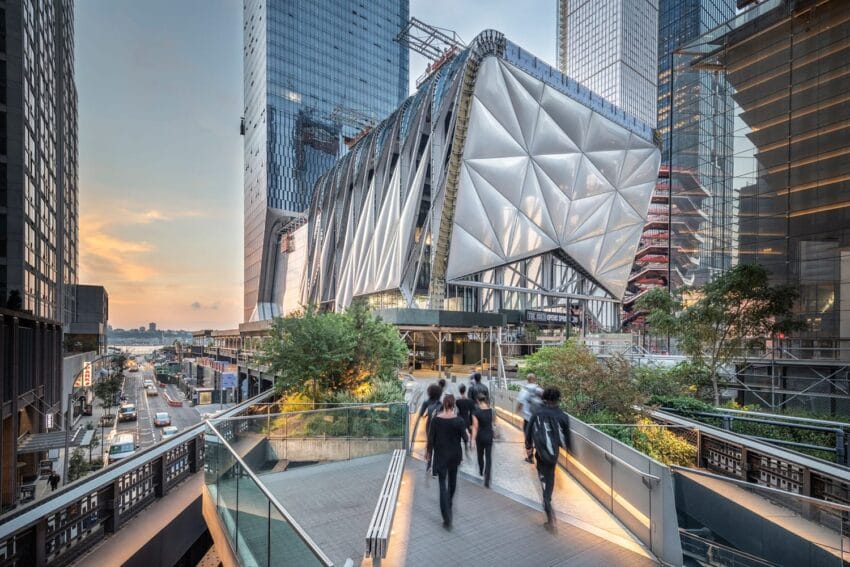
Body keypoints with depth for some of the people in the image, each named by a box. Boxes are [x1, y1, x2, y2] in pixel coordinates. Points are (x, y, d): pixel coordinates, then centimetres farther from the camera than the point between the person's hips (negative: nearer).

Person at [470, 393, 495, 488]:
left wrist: (473, 439, -18)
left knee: (480, 455, 22)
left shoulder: (476, 413, -17)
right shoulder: (491, 410, -8)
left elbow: (475, 427, -20)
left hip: (480, 436, -1)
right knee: (488, 457, 4)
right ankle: (487, 479, -6)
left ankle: (481, 472, 44)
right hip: (489, 436, 1)